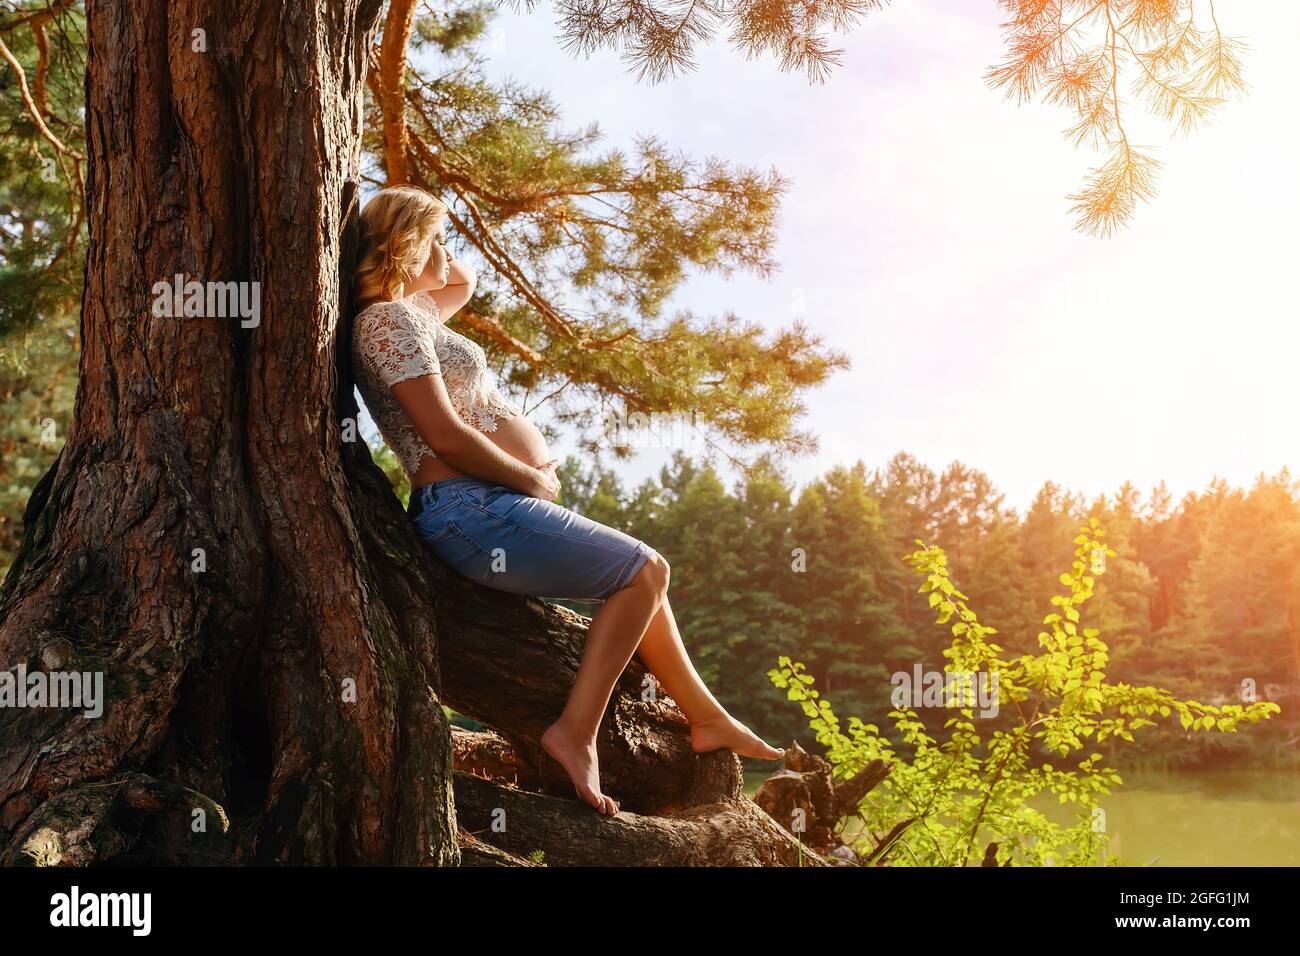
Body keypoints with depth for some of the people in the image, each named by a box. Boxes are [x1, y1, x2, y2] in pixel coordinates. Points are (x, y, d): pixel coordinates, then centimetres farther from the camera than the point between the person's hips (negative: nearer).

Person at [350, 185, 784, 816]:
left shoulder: (413, 311, 18)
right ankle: (576, 734, -7)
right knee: (644, 571, -6)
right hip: (474, 510, -11)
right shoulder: (389, 321, -12)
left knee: (641, 572, 17)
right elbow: (446, 436, -21)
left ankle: (704, 715, 24)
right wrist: (532, 480, -10)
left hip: (493, 502, 11)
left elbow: (464, 281, 41)